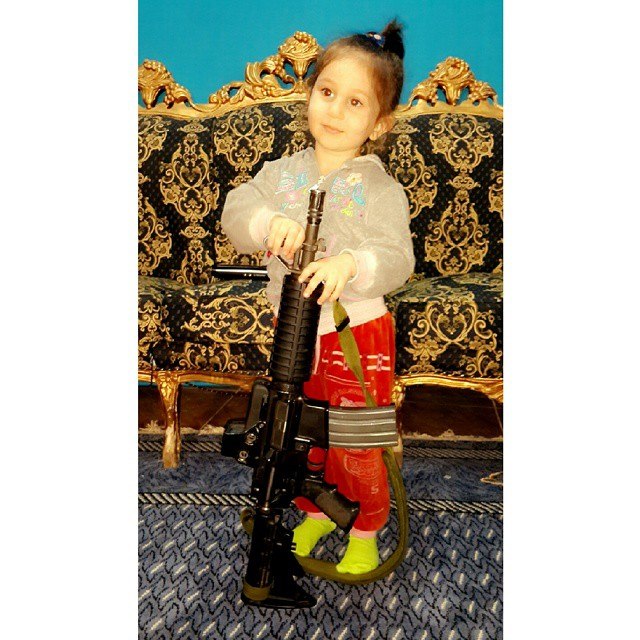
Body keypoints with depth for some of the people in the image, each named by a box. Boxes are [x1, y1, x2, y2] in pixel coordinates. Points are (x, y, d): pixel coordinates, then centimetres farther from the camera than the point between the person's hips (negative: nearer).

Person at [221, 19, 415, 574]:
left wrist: (351, 263, -40)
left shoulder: (379, 188, -12)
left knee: (357, 446, 9)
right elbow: (235, 214, -8)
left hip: (357, 336, -4)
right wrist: (269, 222, -29)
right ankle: (316, 512, 46)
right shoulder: (282, 173, 1)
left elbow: (397, 259, -21)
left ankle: (366, 530, 35)